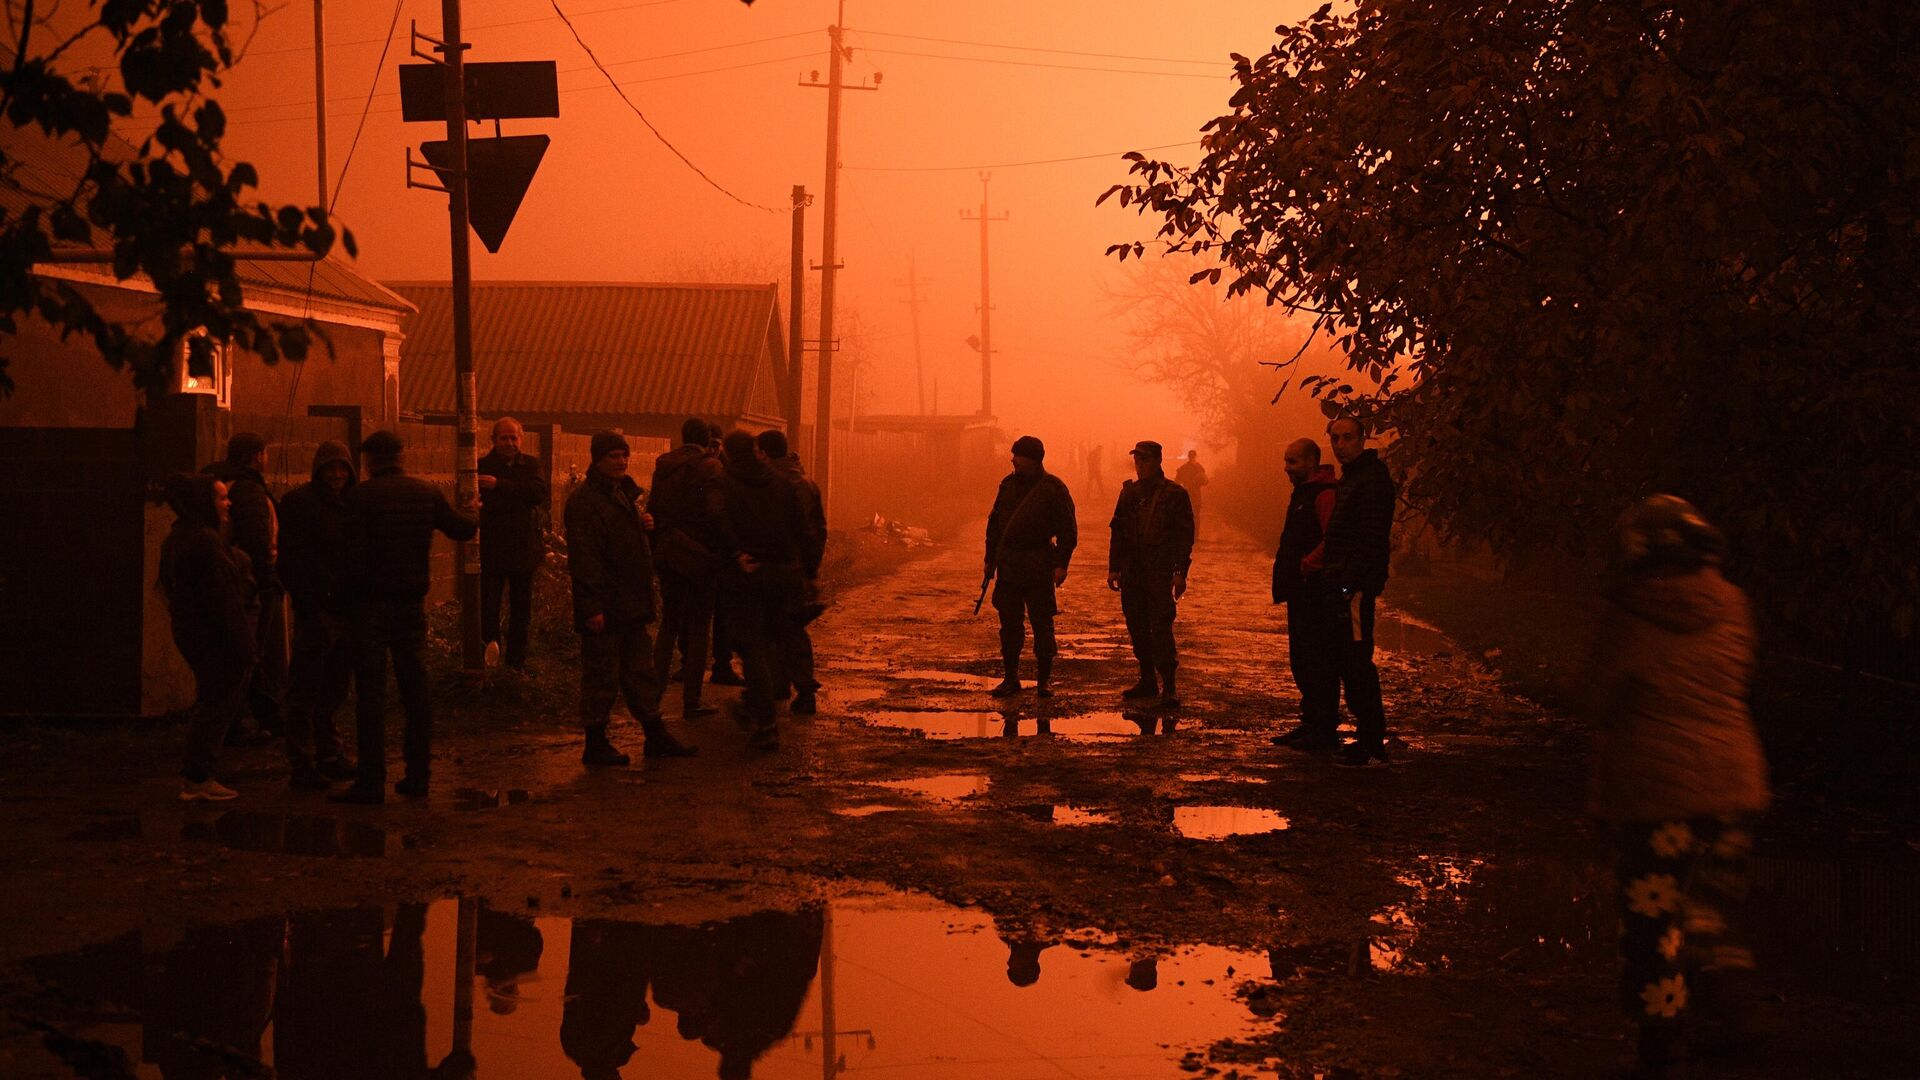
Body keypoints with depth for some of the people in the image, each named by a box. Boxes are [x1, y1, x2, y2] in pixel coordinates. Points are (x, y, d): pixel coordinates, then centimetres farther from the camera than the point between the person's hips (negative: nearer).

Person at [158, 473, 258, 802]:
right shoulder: (205, 541, -20)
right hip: (216, 635, -10)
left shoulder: (179, 536, 12)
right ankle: (198, 780, 1)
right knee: (216, 704, -3)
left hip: (191, 630, 10)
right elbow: (222, 598, -23)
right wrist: (244, 642, -20)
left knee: (210, 703, 19)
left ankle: (194, 775, 24)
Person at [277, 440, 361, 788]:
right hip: (317, 610, -7)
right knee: (306, 688, -2)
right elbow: (290, 557, -11)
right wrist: (307, 602, -18)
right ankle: (303, 761, 1)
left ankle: (329, 754, 24)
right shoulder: (298, 502, -4)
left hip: (346, 609, 7)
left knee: (336, 687, 14)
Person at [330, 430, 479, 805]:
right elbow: (462, 529, 17)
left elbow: (354, 552, -15)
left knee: (370, 690, -2)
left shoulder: (361, 495, -9)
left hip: (372, 601, -4)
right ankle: (417, 775, 15)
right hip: (412, 601, 4)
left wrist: (355, 586, -1)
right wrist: (474, 517, 39)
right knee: (416, 686, 12)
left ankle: (372, 781, -3)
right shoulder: (427, 492, 4)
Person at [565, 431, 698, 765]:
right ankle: (595, 744, 8)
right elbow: (583, 558, -20)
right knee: (601, 676, -1)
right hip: (604, 608, -9)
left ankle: (655, 737, 22)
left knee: (641, 674, 14)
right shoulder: (584, 501, -14)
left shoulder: (623, 493, 15)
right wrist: (591, 607, -23)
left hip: (630, 606, 9)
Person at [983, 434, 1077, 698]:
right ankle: (1011, 678, 14)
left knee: (1042, 623, 1)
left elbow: (1068, 529, -4)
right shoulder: (1008, 484, 10)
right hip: (1008, 564, 4)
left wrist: (1061, 563, -13)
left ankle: (1044, 679, 11)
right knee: (1009, 624, 6)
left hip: (1039, 566, -4)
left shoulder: (1053, 488, -4)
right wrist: (991, 558, 12)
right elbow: (994, 522, 16)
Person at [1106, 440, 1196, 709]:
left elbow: (1184, 535, -5)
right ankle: (1147, 680, 19)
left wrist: (1180, 572, -11)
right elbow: (1117, 531, 16)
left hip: (1160, 571, -6)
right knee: (1137, 627, 9)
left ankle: (1168, 686, -7)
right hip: (1131, 571, 6)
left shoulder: (1175, 494, -3)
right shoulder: (1129, 492, 12)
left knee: (1160, 628, -10)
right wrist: (1113, 567, 11)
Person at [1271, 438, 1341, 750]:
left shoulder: (1325, 494, -14)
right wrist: (1286, 577, 15)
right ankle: (1311, 723, 22)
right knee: (1301, 661, 14)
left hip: (1318, 593, -11)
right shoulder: (1303, 493, 19)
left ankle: (1325, 730, -1)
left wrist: (1306, 566, -22)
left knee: (1319, 662, -6)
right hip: (1302, 592, 11)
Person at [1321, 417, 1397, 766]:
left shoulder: (1373, 478, -12)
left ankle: (1371, 743, -6)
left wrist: (1351, 582, -24)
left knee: (1356, 661, -10)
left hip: (1357, 585, -11)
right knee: (1350, 662, 13)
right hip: (1345, 584, 11)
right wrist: (1337, 578, 17)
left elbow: (1370, 538, -20)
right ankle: (1370, 737, 19)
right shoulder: (1350, 477, 20)